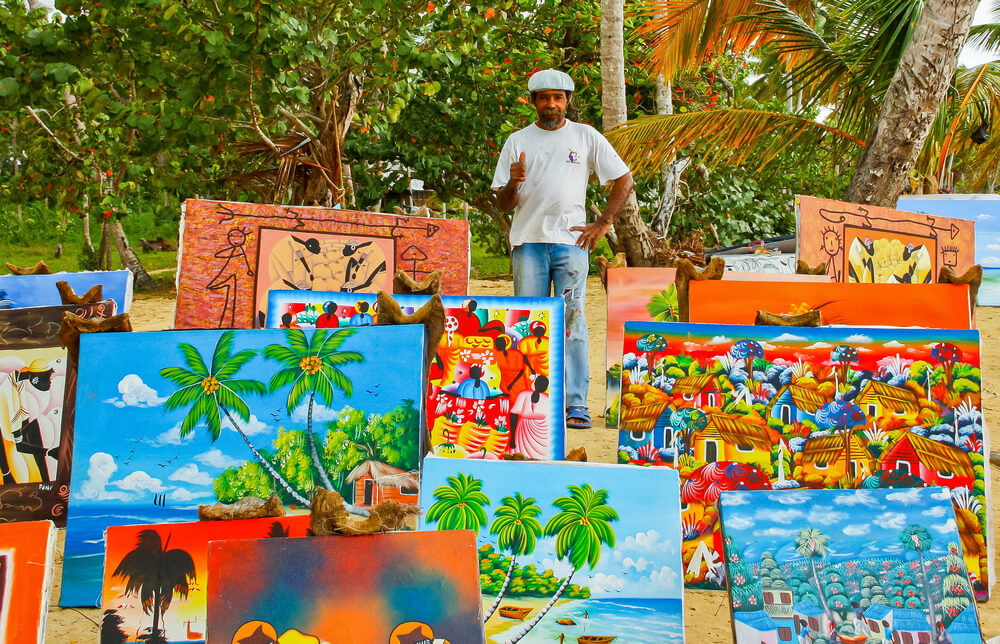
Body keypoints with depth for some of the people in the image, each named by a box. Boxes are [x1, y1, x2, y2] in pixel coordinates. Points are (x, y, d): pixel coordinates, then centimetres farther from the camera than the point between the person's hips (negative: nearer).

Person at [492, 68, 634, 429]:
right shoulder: (518, 141, 12)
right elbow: (503, 204, 9)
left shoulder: (586, 137, 10)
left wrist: (603, 223, 3)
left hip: (571, 241, -1)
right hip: (528, 242, 1)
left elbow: (624, 179, 13)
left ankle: (576, 406, -3)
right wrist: (513, 184, -14)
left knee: (572, 322, -5)